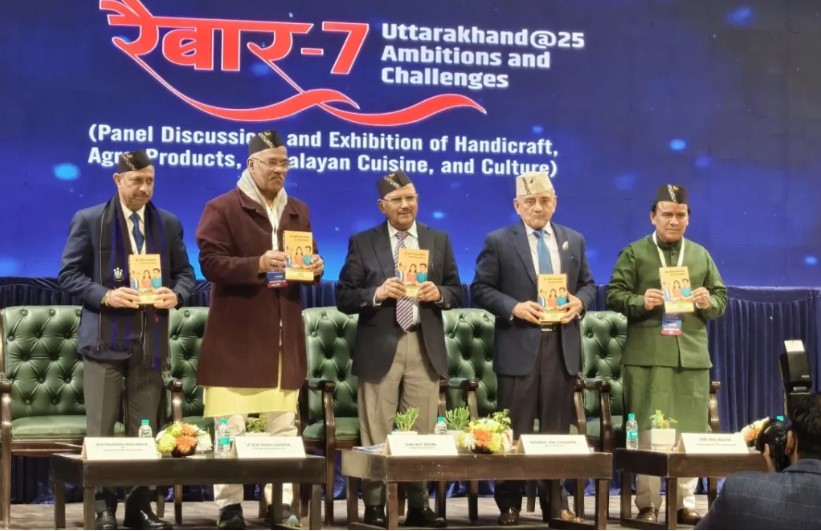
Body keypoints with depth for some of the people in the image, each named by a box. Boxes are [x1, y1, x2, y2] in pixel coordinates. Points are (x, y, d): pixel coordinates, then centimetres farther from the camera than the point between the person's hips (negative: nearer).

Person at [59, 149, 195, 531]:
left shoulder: (169, 223, 10)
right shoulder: (88, 221, 0)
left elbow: (185, 272, 13)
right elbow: (70, 273, -1)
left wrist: (176, 295, -10)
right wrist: (105, 296, -17)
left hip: (151, 339, 3)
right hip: (105, 338, -3)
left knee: (145, 430, 7)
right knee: (100, 430, -1)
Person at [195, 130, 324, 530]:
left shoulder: (298, 211, 15)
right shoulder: (222, 208, -3)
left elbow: (306, 262, 21)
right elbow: (210, 262, -12)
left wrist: (314, 268, -3)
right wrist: (258, 265, -24)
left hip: (284, 336, 6)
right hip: (236, 336, -5)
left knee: (284, 425, 7)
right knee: (230, 427, -3)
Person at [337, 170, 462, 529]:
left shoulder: (439, 240, 10)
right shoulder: (362, 243, 3)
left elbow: (458, 293, 11)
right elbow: (344, 298, -1)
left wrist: (439, 293, -11)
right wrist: (376, 294, -18)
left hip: (425, 348, 2)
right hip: (380, 348, -2)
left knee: (423, 433, 6)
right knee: (376, 435, 1)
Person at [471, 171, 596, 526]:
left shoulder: (574, 240, 12)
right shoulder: (499, 241, 0)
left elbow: (588, 284, 16)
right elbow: (481, 289, -2)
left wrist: (579, 301, -6)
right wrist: (514, 307, -17)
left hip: (562, 345, 3)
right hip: (519, 346, -3)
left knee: (557, 428, 8)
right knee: (514, 431, 1)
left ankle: (556, 502, 16)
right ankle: (509, 504, 9)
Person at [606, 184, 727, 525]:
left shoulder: (701, 255, 16)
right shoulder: (634, 254, 5)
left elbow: (722, 298, 15)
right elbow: (614, 295, -1)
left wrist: (709, 302, -7)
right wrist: (640, 301, -19)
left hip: (692, 355, 3)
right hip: (648, 356, -3)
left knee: (690, 432, 3)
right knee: (647, 432, -3)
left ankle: (685, 503, 11)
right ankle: (647, 503, 4)